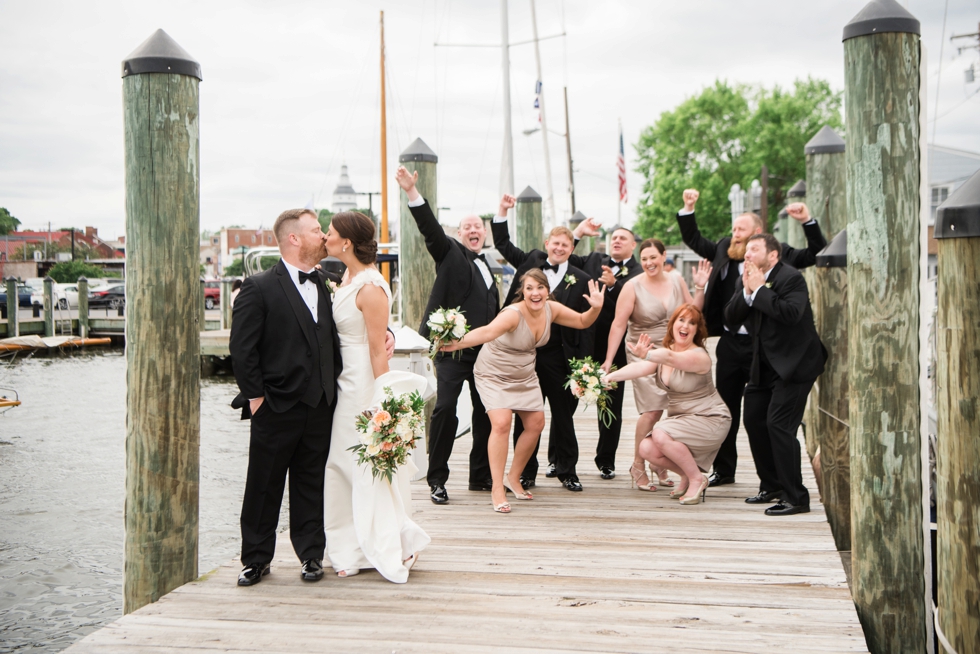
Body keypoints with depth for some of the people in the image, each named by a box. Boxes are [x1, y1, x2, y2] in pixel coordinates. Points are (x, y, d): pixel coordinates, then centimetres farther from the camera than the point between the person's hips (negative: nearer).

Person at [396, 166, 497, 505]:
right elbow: (430, 228, -14)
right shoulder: (451, 254, 2)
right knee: (445, 408, -12)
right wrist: (412, 193, -27)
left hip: (485, 351, 7)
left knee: (486, 411, 10)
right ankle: (437, 479, -2)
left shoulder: (487, 267, 19)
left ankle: (481, 475, 21)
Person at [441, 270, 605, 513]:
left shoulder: (552, 310, -12)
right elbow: (488, 332, -51)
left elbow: (583, 322, 3)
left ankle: (513, 479, 25)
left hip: (524, 375, 7)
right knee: (502, 423, -21)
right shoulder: (513, 314, -32)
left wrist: (595, 308, -19)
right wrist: (458, 343, -70)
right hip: (494, 374, -7)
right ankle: (497, 489, -12)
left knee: (536, 424, 7)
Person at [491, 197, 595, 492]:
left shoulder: (580, 280, 2)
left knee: (563, 413, 9)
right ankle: (526, 472, 17)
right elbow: (503, 244, 18)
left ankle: (566, 470, 22)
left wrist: (582, 362, -7)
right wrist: (502, 212, 5)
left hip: (559, 356, -1)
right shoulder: (531, 261, 8)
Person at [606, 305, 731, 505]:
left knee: (661, 435, -29)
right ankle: (686, 475, 13)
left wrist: (647, 355, -63)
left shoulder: (700, 356, -20)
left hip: (709, 419, -7)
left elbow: (671, 358, -42)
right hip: (680, 418, 7)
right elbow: (639, 368, -19)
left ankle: (697, 478, -8)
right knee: (646, 449, -13)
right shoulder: (663, 354, 1)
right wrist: (609, 377, -38)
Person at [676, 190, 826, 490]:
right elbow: (694, 240, 20)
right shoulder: (724, 249, 9)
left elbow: (816, 254, -3)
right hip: (730, 343, 5)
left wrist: (807, 221, -14)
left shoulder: (778, 253, -2)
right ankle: (723, 470, 25)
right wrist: (688, 209, 10)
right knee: (726, 407, 13)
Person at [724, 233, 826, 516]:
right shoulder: (745, 280, 8)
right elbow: (731, 318, 0)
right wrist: (746, 291, -15)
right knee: (753, 420, 12)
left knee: (778, 424, -15)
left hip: (794, 364, -9)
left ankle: (796, 498, -7)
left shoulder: (792, 278, -15)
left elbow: (791, 313, -31)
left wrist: (759, 289, -23)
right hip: (764, 365, 9)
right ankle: (771, 486, 28)